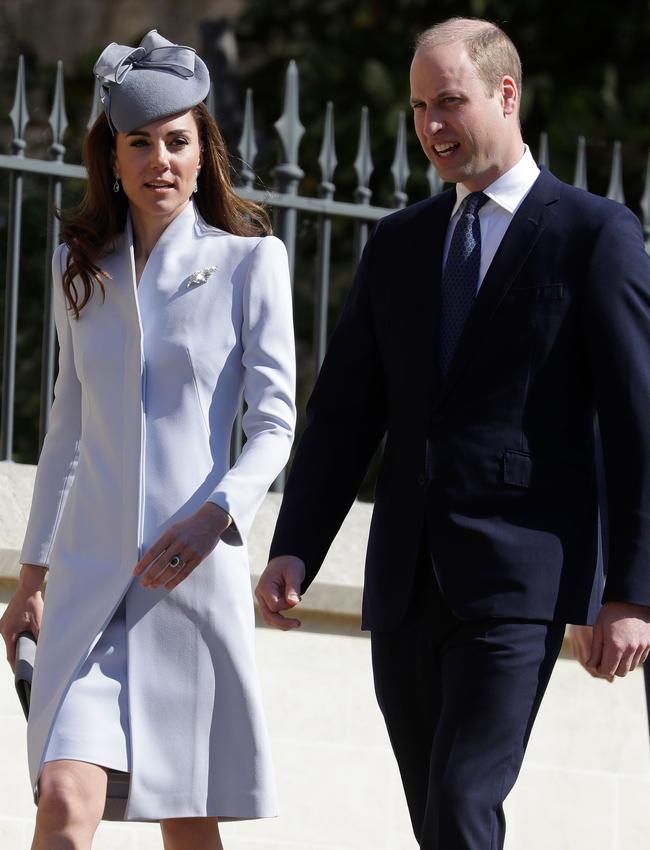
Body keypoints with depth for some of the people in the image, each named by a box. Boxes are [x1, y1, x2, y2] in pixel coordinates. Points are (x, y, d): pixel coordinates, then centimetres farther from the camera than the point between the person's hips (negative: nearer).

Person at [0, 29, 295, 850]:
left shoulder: (250, 260, 0)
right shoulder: (81, 267, 11)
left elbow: (274, 421, -4)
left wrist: (215, 515, -22)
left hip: (193, 568, -2)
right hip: (90, 572, 2)